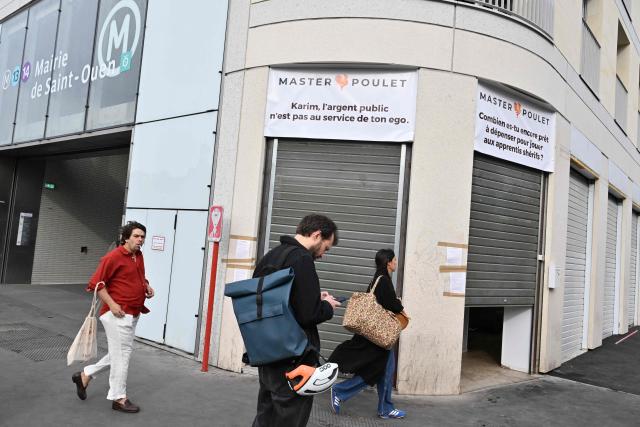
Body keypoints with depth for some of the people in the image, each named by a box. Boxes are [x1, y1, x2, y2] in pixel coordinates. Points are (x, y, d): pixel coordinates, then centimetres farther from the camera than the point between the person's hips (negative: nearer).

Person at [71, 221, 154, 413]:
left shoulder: (139, 256, 10)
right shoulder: (113, 257, -15)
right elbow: (96, 283, -15)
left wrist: (147, 286, 7)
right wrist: (112, 304, -20)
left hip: (132, 315, 9)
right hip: (117, 314, -9)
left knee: (119, 354, 19)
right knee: (121, 353, 0)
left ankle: (85, 375, 36)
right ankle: (119, 398, 14)